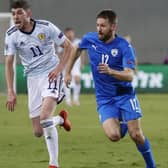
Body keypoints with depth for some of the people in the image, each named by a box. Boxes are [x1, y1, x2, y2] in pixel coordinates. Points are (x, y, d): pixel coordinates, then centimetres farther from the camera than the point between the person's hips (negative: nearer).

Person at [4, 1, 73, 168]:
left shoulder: (46, 27, -11)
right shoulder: (11, 35, -5)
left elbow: (68, 47, -2)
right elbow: (8, 63, -2)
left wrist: (58, 69, -13)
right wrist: (11, 91, -10)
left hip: (51, 74, -4)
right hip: (33, 78, 4)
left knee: (44, 117, -27)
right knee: (38, 132, 2)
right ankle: (61, 118, 36)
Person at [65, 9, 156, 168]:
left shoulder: (124, 46, -14)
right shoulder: (90, 39, -3)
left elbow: (129, 76, -23)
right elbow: (76, 49, 20)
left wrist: (110, 71, -40)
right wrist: (68, 72, 19)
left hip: (125, 95, -2)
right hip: (104, 99, 2)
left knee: (136, 135, -8)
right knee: (113, 135, -19)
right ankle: (122, 125, 18)